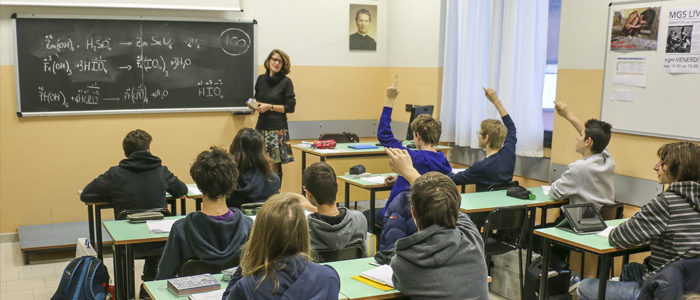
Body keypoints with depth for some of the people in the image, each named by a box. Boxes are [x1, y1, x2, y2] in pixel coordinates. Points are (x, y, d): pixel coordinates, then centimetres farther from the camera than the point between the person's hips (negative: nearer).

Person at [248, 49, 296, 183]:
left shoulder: (286, 82, -2)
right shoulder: (261, 79, 11)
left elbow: (290, 107, -5)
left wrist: (270, 107, -12)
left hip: (278, 128, -4)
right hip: (261, 126, 4)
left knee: (276, 166, -3)